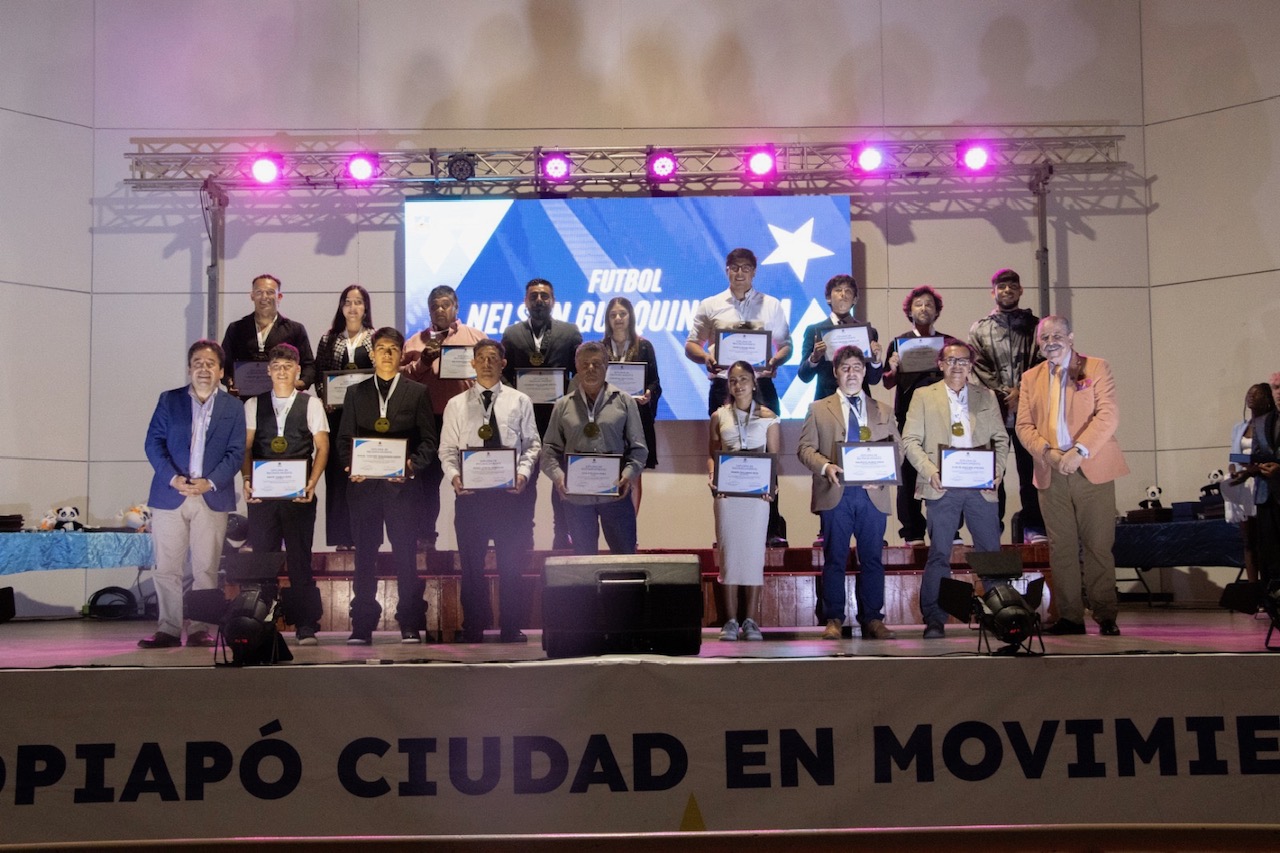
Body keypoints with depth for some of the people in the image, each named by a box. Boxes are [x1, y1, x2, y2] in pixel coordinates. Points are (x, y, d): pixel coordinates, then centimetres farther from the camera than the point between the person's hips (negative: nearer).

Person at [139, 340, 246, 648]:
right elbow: (154, 443, 2)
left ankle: (200, 629, 8)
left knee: (206, 569, 1)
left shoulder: (233, 408, 9)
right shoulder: (168, 400, 10)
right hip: (170, 496, 1)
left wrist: (210, 482, -12)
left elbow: (236, 452, 2)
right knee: (166, 568, 1)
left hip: (212, 498, 0)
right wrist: (173, 478, -12)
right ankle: (169, 629, 7)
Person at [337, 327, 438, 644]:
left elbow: (429, 439, 4)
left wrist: (412, 464, -13)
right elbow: (344, 438, 13)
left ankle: (410, 625, 4)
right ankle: (362, 626, 8)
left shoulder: (417, 393, 9)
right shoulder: (356, 393, 15)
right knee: (364, 556, 3)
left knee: (405, 556, -2)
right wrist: (350, 465, -6)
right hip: (363, 485, 2)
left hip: (401, 485, -2)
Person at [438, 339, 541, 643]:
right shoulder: (456, 405, 9)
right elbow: (448, 449, 7)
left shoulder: (519, 401, 8)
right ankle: (473, 628, 14)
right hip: (469, 493, 1)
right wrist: (453, 475, -11)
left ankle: (512, 627, 13)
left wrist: (524, 472, -11)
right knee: (471, 562, 5)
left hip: (510, 492, 0)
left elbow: (532, 444, 6)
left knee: (512, 562, 3)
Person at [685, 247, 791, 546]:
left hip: (761, 384, 0)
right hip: (722, 386, 1)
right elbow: (691, 344, 11)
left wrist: (776, 359, -11)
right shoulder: (710, 306, 10)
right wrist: (705, 357, -11)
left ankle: (773, 529, 0)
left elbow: (786, 344, 11)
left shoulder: (771, 306, 11)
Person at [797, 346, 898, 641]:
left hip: (872, 493, 1)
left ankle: (872, 619, 8)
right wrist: (826, 467, -15)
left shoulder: (882, 411, 16)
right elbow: (805, 448, 4)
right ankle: (833, 620, 6)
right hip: (835, 494, -1)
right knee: (834, 559, 1)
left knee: (873, 559, 2)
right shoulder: (819, 409, 12)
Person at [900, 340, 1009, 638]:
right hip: (942, 488, -2)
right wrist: (930, 471, -13)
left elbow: (1001, 438, 14)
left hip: (981, 487, 2)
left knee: (991, 553, 4)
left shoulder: (987, 396, 14)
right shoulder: (924, 396, 7)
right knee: (939, 555, -2)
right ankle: (934, 620, 3)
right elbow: (910, 441, 1)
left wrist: (997, 470, -3)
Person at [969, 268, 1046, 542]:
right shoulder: (979, 329, 11)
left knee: (1030, 468, 1)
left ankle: (1033, 527, 5)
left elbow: (1041, 363, 1)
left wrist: (1021, 392, -11)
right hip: (993, 407, 0)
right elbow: (979, 366, 1)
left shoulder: (1035, 325, 11)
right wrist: (1004, 393, -11)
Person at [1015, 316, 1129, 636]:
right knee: (1061, 548, 3)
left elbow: (1108, 415, -8)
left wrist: (1079, 451, -20)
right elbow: (1024, 425, 9)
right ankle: (1070, 616, 10)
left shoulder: (1097, 368, 3)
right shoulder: (1031, 378, 14)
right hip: (1051, 474, 3)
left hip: (1092, 470, -3)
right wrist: (1047, 453, -10)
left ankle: (1105, 616, 8)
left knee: (1098, 546, -1)